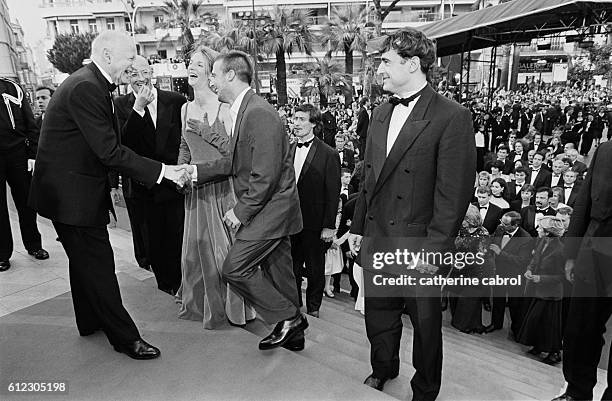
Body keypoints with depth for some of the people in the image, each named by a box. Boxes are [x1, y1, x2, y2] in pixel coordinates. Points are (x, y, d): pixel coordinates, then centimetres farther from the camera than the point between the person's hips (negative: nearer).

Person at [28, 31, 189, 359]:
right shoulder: (85, 87, -23)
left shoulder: (92, 84, 9)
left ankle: (90, 321, 43)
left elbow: (109, 139, 8)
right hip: (71, 192, -11)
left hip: (79, 187, 11)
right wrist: (161, 170, -26)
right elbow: (109, 152, -27)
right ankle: (124, 337, 13)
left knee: (86, 258, 23)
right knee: (97, 262, -1)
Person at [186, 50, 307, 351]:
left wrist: (240, 211, -16)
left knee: (234, 268, -5)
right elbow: (235, 162, 16)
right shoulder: (243, 111, 11)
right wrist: (197, 170, 9)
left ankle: (288, 318, 8)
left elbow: (264, 176, -24)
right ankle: (292, 331, 33)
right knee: (277, 271, 17)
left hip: (270, 207, -9)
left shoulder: (259, 114, -21)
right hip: (268, 207, 9)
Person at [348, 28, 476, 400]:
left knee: (425, 323, 14)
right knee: (378, 313, 21)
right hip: (376, 237, 6)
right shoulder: (381, 113, 9)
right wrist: (358, 226, 12)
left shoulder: (452, 117, -13)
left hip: (418, 244, -6)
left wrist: (434, 248, -16)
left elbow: (455, 192, -15)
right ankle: (382, 371, 47)